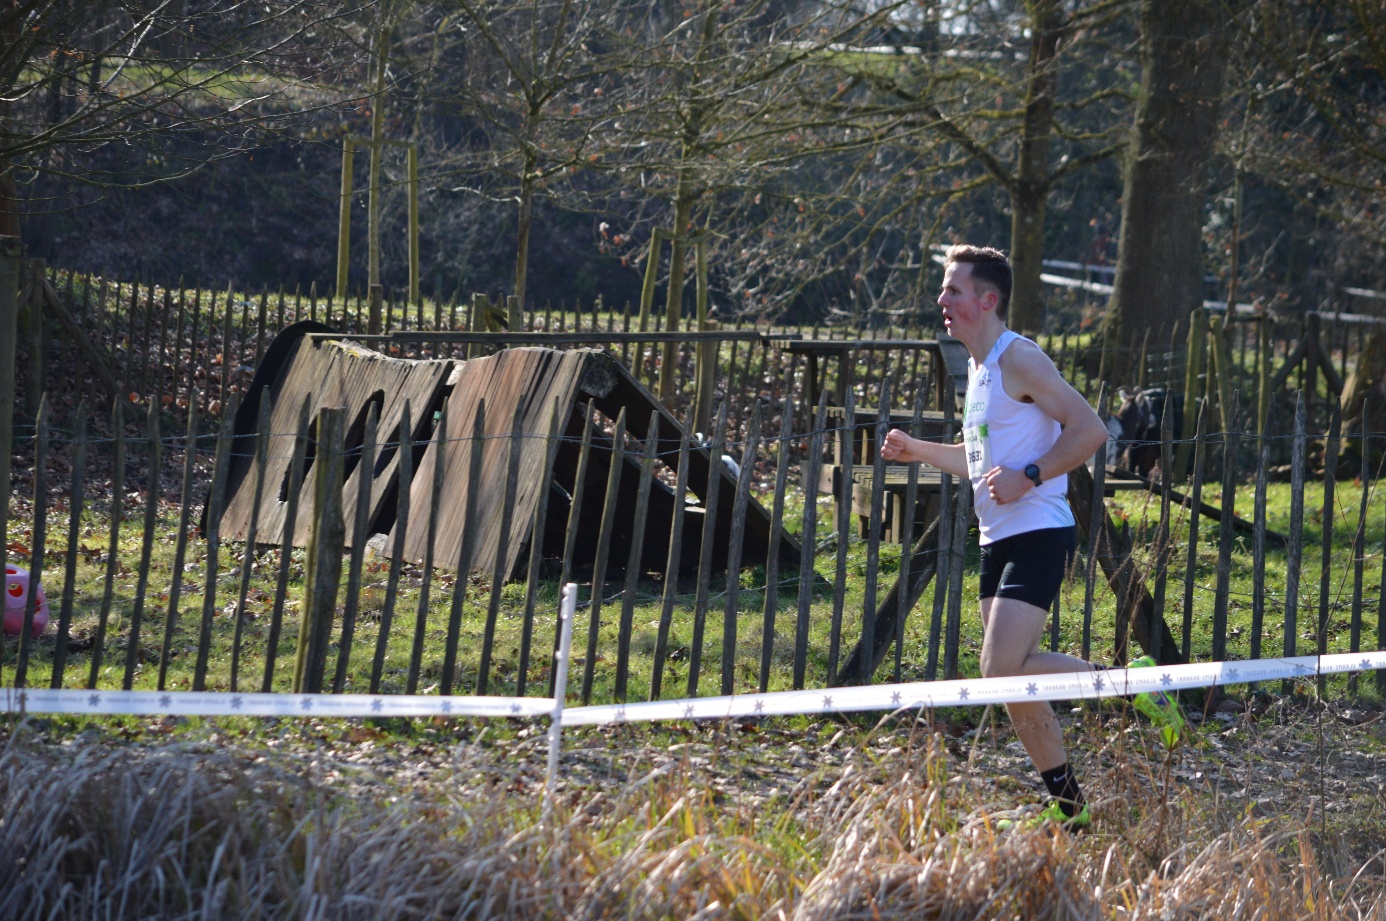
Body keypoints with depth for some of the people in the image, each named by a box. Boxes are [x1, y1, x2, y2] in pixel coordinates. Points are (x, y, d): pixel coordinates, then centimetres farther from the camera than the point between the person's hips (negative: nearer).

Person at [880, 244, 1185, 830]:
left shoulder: (1019, 359, -11)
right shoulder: (979, 368, 18)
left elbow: (1090, 429, -17)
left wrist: (1028, 478, -22)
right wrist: (918, 451, 21)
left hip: (1038, 534, -10)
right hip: (998, 540, 10)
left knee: (1004, 669, -21)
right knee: (1009, 679, 7)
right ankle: (1068, 806, 14)